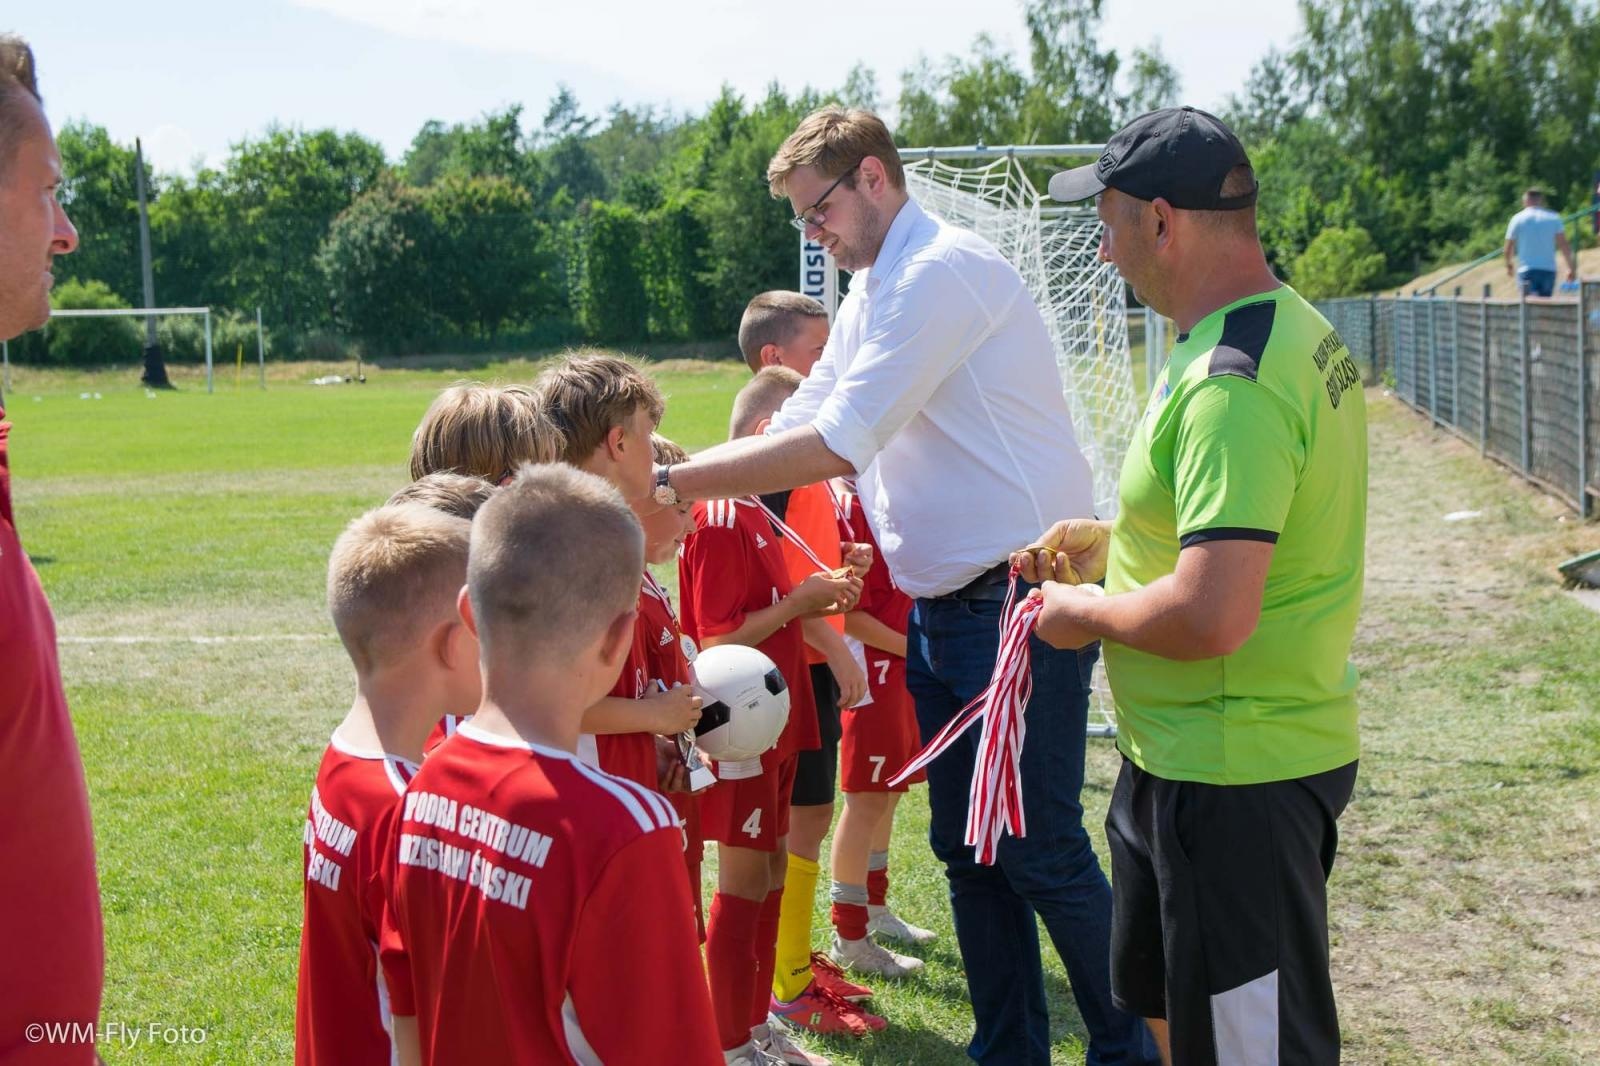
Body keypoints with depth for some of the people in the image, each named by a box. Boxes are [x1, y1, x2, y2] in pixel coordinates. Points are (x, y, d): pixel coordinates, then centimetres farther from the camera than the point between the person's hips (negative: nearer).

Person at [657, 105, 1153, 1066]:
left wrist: (670, 481, -19)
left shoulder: (941, 271, -16)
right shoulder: (875, 291, 16)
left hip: (1019, 599, -10)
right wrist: (674, 485, 2)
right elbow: (796, 426, 16)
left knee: (1040, 851, -3)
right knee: (966, 846, 13)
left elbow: (835, 445, -22)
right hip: (943, 608, 10)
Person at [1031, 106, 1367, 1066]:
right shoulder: (1296, 329, 8)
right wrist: (1113, 544, 14)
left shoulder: (1230, 383, -27)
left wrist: (1086, 612, -16)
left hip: (1233, 779, -11)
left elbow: (1211, 616, -34)